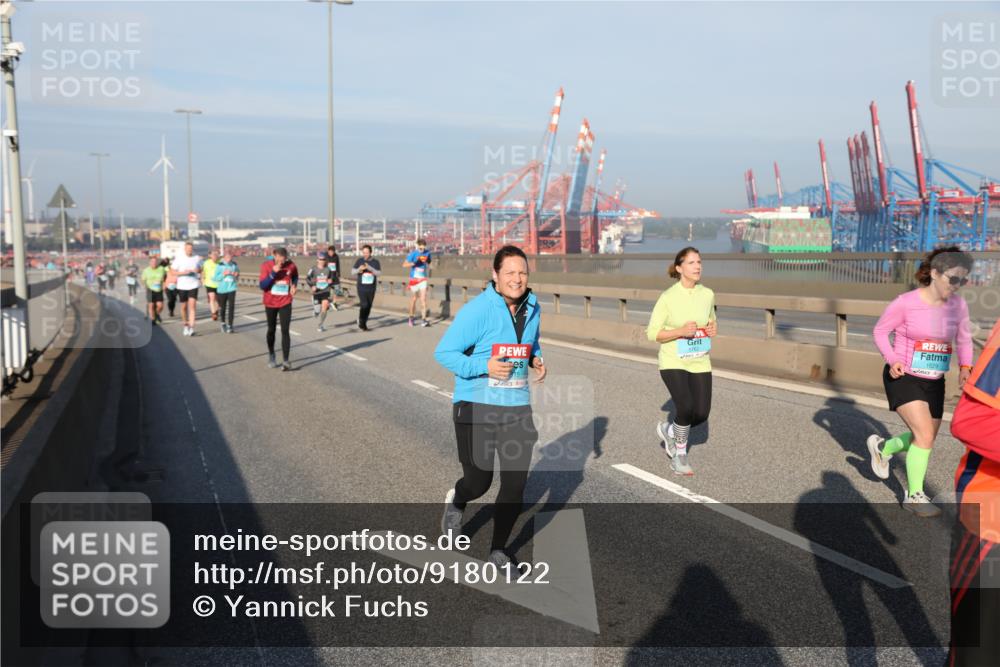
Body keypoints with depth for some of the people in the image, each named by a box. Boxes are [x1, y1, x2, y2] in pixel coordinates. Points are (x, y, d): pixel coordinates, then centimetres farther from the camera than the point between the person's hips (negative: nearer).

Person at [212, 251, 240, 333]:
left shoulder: (234, 265, 4)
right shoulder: (219, 265, -4)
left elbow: (237, 278, 16)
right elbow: (215, 278, -4)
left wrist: (236, 275, -7)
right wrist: (223, 274, -17)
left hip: (231, 289, 1)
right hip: (222, 289, -1)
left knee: (231, 307, -8)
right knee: (222, 307, 9)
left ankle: (230, 325, -4)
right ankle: (223, 323, 30)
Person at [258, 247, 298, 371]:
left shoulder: (291, 265, -9)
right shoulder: (266, 266, -14)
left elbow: (295, 276, 14)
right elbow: (262, 286, -20)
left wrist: (294, 285, -6)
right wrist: (273, 273, -30)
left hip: (285, 303, 0)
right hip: (270, 303, 0)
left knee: (285, 331, -9)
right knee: (271, 330, 14)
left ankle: (285, 361, -7)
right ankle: (271, 355, 36)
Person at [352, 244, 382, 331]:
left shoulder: (375, 262, 0)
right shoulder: (359, 261, -1)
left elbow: (379, 273, -11)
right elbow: (352, 272, -1)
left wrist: (369, 268, -24)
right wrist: (359, 269, -22)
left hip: (371, 288, 2)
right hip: (361, 288, -2)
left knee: (369, 306, 8)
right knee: (364, 305, -15)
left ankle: (364, 323, 25)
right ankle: (361, 322, 2)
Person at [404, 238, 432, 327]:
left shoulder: (427, 253, 2)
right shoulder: (413, 254, -8)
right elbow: (404, 265, -14)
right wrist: (414, 263, -27)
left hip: (423, 279, 2)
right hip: (414, 279, -2)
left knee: (423, 299, -9)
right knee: (413, 299, 9)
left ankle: (423, 320, -12)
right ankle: (411, 318, 27)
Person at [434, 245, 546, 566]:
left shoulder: (532, 308, 4)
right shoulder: (477, 310, -16)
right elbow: (444, 353, -14)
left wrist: (537, 359, 1)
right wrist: (483, 366, -25)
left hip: (517, 408, 5)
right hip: (476, 407, -5)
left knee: (516, 484, 2)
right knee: (479, 482, 6)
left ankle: (498, 549, 23)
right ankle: (456, 501, 45)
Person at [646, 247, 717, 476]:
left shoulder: (707, 294, 1)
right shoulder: (667, 297, -12)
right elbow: (652, 333, -10)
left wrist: (713, 328, -4)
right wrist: (681, 331, -23)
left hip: (700, 362, 5)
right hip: (673, 362, -5)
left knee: (701, 414, -1)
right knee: (686, 408, -20)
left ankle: (668, 430, 33)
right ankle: (679, 454, 10)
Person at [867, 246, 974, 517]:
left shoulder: (958, 305, -3)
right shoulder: (905, 303, -17)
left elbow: (964, 339, 12)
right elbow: (880, 330, -5)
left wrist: (965, 367, -4)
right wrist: (892, 359, -18)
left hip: (934, 382, 6)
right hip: (903, 378, -6)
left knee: (925, 438, 14)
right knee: (925, 435, -17)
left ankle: (882, 447, 43)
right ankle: (914, 495, 0)